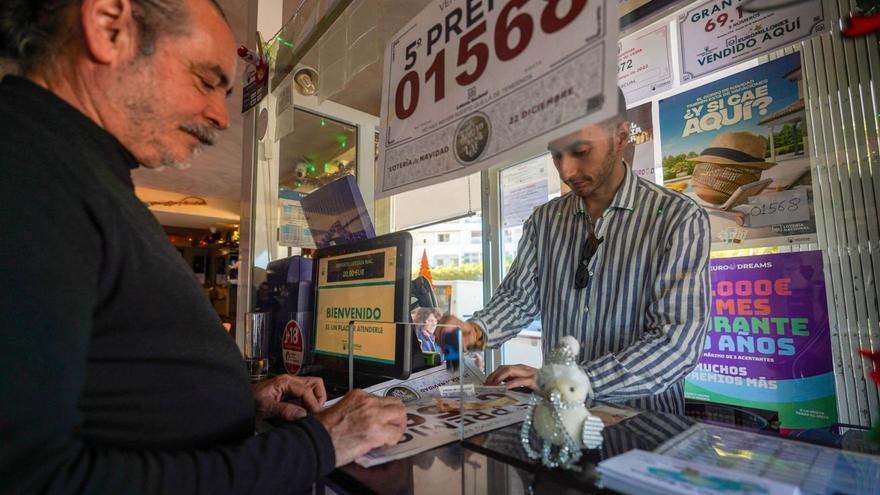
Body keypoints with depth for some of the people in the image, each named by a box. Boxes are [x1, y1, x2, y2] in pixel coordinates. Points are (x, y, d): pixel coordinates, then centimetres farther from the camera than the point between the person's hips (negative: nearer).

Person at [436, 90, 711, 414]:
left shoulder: (679, 219, -9)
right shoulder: (544, 220, 6)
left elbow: (677, 341, -17)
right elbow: (518, 297, 7)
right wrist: (476, 331, -12)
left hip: (644, 419, -2)